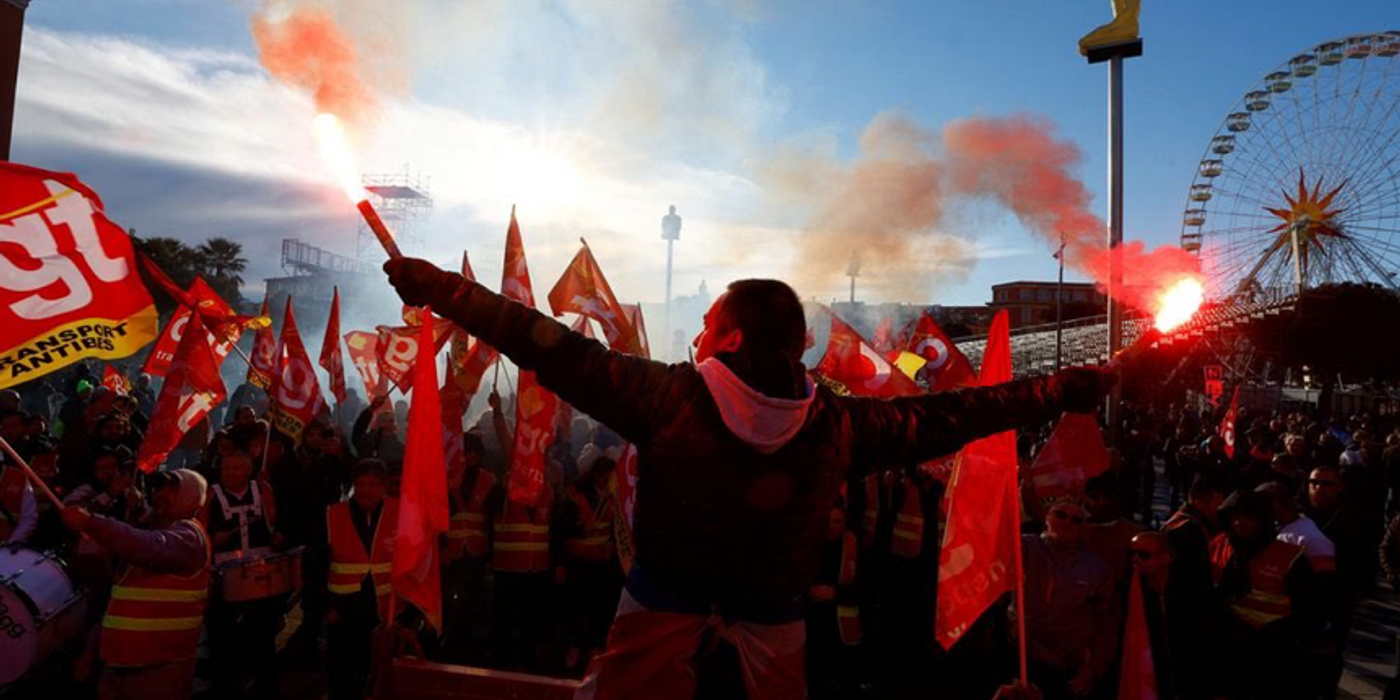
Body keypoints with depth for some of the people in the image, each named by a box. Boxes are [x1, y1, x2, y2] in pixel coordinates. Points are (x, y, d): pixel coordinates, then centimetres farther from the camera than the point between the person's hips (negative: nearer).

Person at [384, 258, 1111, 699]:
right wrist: (1065, 391, 13)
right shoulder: (837, 422, -10)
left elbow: (554, 349, -15)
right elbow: (942, 417, 0)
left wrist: (438, 285, -7)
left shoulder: (668, 397, -18)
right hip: (773, 630, 3)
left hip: (661, 619, -2)